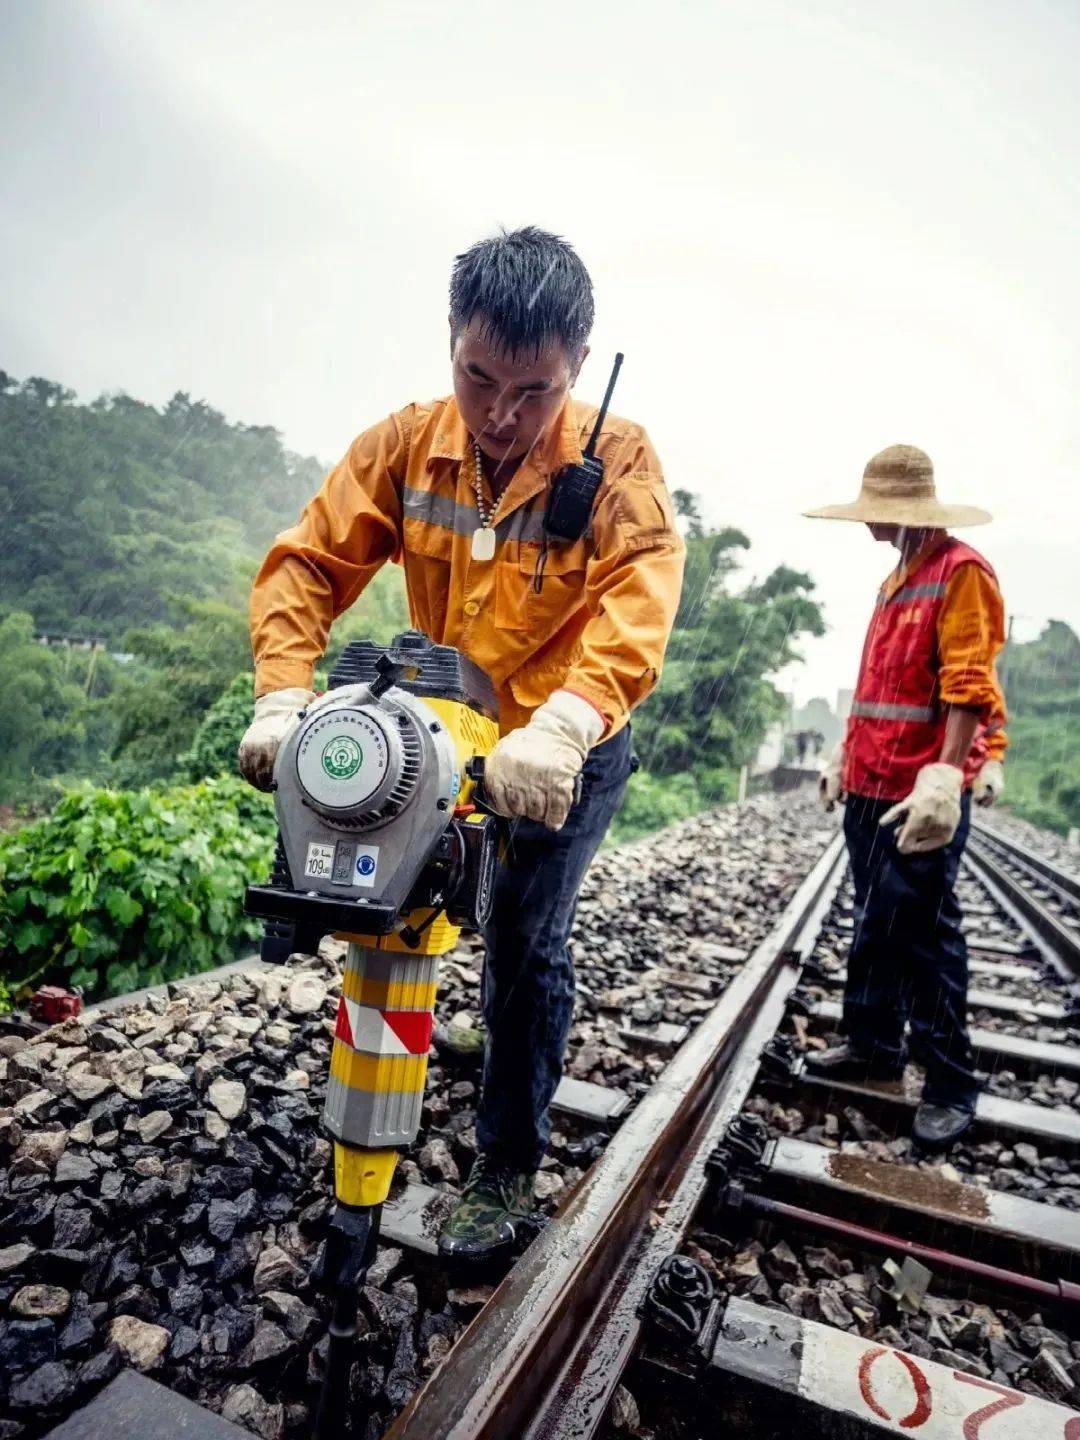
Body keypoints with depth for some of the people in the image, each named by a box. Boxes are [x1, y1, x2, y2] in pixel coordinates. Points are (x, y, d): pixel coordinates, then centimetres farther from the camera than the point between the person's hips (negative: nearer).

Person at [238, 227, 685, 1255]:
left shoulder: (618, 460, -17)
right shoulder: (404, 446, -8)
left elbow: (640, 602, -32)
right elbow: (309, 561, -12)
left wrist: (563, 724, -49)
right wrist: (282, 697, -28)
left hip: (569, 748, -3)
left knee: (524, 946, -6)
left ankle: (507, 1169, 18)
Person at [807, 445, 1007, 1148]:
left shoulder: (961, 572, -9)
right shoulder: (897, 579, 18)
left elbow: (969, 688, -18)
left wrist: (944, 780, -25)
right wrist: (848, 757, 22)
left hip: (922, 796, -9)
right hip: (872, 788, 9)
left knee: (924, 938, -1)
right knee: (876, 923, 16)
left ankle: (951, 1087, 14)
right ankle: (875, 1043, 31)